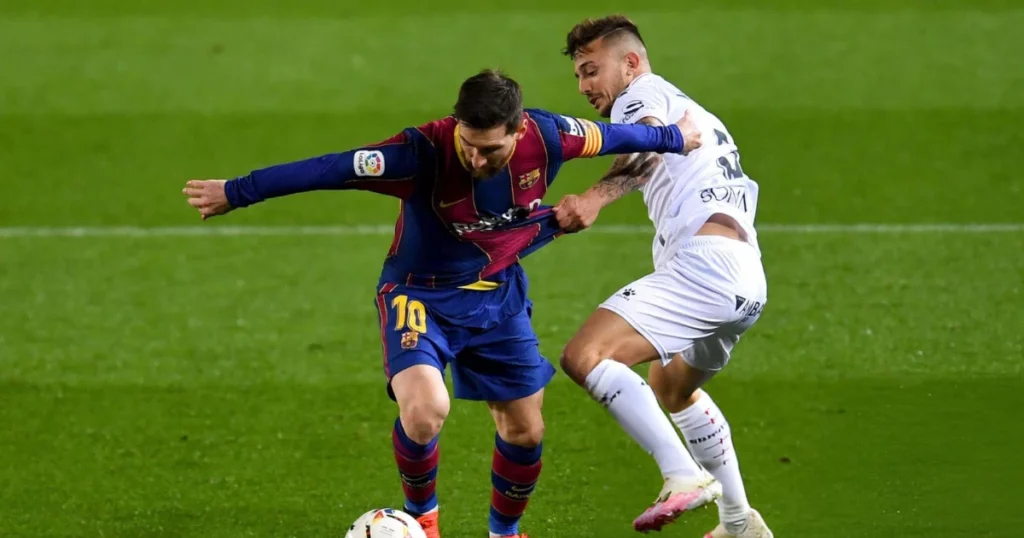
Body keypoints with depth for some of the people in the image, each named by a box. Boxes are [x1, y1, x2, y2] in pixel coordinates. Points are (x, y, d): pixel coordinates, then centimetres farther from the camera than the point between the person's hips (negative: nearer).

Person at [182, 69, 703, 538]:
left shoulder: (545, 138, -23)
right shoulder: (425, 152, -33)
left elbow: (607, 136, -3)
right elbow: (330, 169, -31)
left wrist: (673, 138, 15)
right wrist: (235, 193, -27)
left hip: (499, 293, 4)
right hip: (420, 293, -4)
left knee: (525, 430, 9)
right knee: (425, 410, -27)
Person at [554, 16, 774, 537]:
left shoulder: (643, 93, 3)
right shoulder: (693, 113, 33)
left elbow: (647, 146, -21)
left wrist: (596, 196, -38)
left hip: (703, 263, -10)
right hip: (748, 282, 10)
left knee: (584, 356, -20)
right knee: (671, 388, 33)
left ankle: (683, 476, -29)